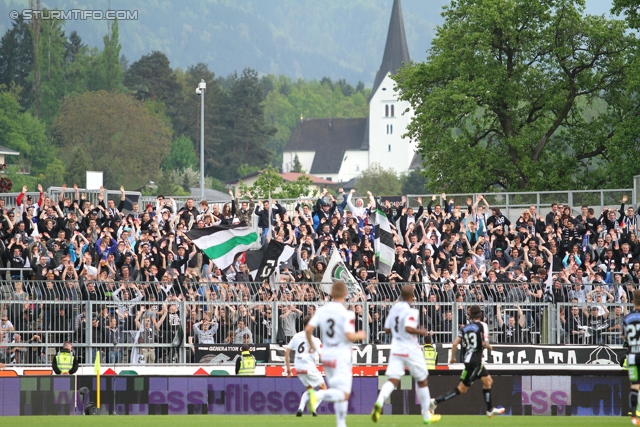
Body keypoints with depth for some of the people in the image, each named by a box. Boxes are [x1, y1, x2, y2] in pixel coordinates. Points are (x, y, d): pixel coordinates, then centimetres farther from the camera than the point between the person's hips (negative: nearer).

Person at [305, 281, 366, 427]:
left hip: (326, 355, 7)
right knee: (344, 394, -10)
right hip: (341, 356, -7)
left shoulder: (322, 310, 2)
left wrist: (311, 345, 16)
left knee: (339, 394, 16)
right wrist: (359, 335, 2)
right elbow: (350, 336, -20)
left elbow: (308, 329, -2)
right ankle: (318, 394, -33)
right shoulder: (346, 313, -13)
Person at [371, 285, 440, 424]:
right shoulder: (411, 311, -14)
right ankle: (427, 415, 19)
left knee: (393, 380, -4)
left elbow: (387, 329, 11)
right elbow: (408, 328, -28)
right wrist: (421, 332, -11)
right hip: (411, 350, -5)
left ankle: (379, 402, -35)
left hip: (396, 349, 5)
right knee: (422, 381, 12)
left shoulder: (394, 308, 6)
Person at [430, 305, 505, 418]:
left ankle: (490, 409, 30)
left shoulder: (464, 328, 7)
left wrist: (452, 357, 15)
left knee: (488, 381, 22)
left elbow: (455, 344, 1)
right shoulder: (482, 326, -8)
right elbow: (485, 344, -19)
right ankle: (436, 401, -12)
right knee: (462, 389, -3)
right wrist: (489, 346, 4)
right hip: (475, 362, -7)